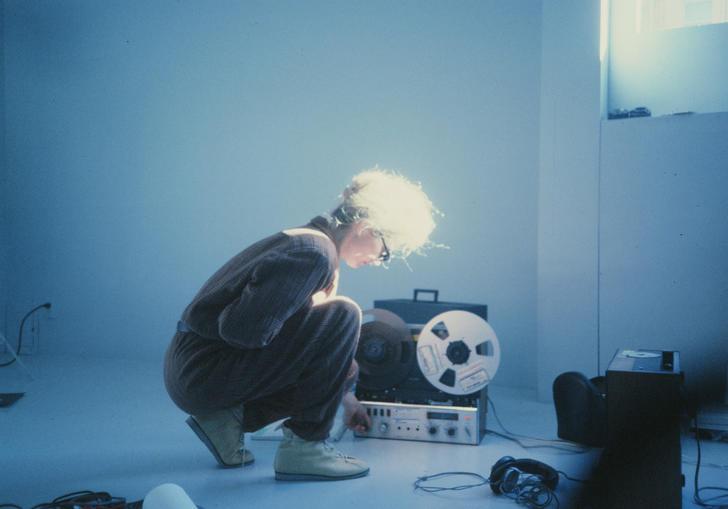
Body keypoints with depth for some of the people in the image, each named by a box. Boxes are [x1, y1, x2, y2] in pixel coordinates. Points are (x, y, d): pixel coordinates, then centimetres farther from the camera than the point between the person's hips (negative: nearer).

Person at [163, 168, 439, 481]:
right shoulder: (314, 253, -19)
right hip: (200, 374, -10)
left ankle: (230, 417, 11)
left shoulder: (308, 243, 14)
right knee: (342, 315, -18)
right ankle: (303, 447, -8)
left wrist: (345, 398, 35)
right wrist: (313, 303, -11)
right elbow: (245, 330, -27)